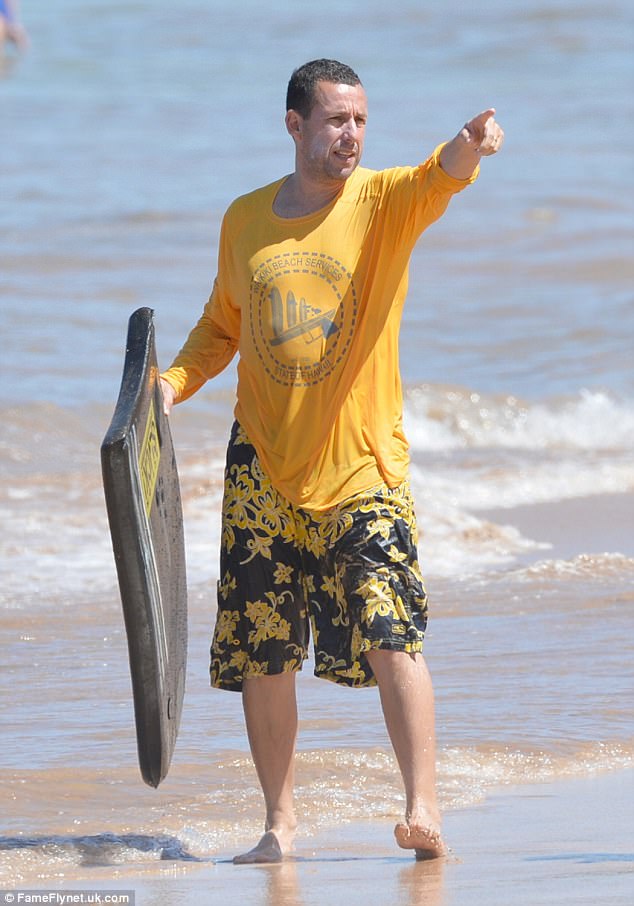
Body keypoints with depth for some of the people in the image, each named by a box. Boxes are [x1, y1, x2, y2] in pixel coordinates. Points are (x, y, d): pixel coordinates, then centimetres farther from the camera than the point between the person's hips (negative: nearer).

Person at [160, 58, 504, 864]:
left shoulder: (383, 202, -2)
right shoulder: (245, 220, 8)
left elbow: (440, 178, -24)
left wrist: (470, 144, -47)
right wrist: (175, 382, 4)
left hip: (361, 464, -3)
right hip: (263, 464, 3)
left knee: (389, 633, -16)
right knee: (260, 653, 6)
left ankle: (423, 810, -14)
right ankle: (280, 822, 18)